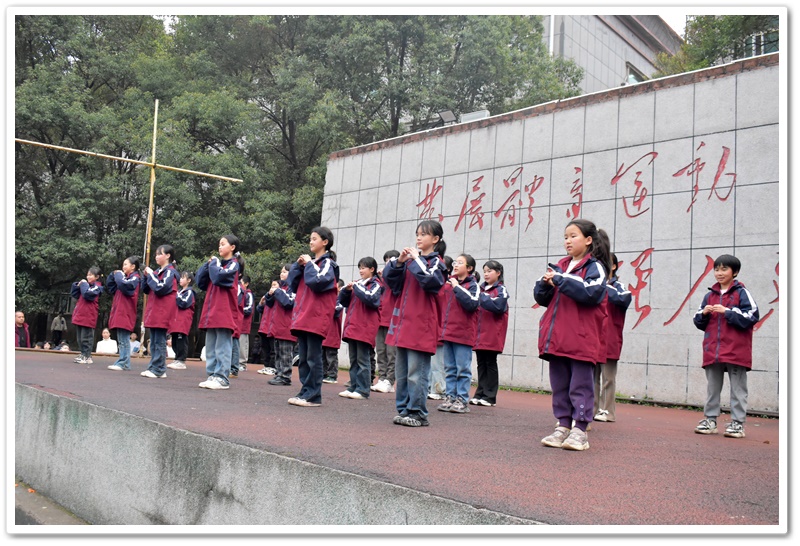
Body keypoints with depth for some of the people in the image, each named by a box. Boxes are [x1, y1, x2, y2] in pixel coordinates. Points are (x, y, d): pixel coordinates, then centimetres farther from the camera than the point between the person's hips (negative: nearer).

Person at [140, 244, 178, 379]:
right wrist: (146, 276, 4)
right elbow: (146, 290, 17)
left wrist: (151, 275, -11)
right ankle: (153, 367, 16)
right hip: (153, 311, 9)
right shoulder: (157, 272, 16)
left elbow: (160, 288, -20)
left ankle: (159, 370, -3)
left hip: (162, 312, -9)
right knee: (153, 342, 10)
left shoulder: (170, 272, -8)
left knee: (160, 342, -6)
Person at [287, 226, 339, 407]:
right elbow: (293, 284, 16)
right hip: (302, 316, 8)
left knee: (313, 357, -6)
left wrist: (308, 264, -8)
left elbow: (317, 282, -19)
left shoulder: (327, 263, -2)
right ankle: (305, 392, 15)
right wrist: (298, 265, 6)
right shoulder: (309, 262, 20)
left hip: (315, 317, -8)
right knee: (303, 358, 9)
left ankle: (313, 396, -3)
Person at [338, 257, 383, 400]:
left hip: (365, 328, -7)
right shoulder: (356, 283, 18)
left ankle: (363, 390, -3)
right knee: (353, 359, 11)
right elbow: (343, 301, 19)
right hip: (352, 326, 7)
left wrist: (356, 287, -13)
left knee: (362, 359, -5)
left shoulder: (375, 285, -1)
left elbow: (370, 298, -21)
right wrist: (346, 290, 1)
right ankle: (353, 387, 16)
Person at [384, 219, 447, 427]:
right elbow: (389, 278, 10)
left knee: (416, 372, -5)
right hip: (403, 323, 7)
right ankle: (403, 410, 21)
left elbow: (430, 280, -21)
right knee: (401, 371, 12)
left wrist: (416, 260, -13)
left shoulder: (436, 262, -1)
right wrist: (399, 261, -4)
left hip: (421, 326, -7)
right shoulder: (411, 259, 14)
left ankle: (417, 413, 3)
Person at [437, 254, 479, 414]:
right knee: (449, 368, 10)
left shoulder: (473, 285, -2)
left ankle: (462, 400, 3)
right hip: (447, 332, 6)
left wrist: (457, 287, -16)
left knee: (463, 369, -2)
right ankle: (450, 397, 17)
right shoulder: (448, 282, 14)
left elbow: (472, 304, -20)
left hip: (463, 333, -6)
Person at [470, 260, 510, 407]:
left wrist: (481, 297, -16)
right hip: (480, 334, 5)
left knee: (490, 364, 0)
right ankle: (480, 394, 13)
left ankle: (490, 396, 4)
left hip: (492, 335, -5)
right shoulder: (481, 289, 16)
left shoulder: (501, 290, -1)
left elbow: (498, 306, -17)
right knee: (481, 364, 8)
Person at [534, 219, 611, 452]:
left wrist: (560, 280, -18)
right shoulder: (560, 266, 16)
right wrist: (546, 283, -6)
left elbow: (591, 293, -20)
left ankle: (580, 431, 4)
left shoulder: (595, 266, -1)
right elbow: (541, 298, 15)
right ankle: (563, 427, 17)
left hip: (582, 339, -6)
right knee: (559, 384, 10)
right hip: (556, 337, 6)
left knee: (580, 385, -1)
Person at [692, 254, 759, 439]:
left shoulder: (742, 293, -2)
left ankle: (738, 423, 5)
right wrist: (703, 314, -5)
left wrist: (727, 311, -15)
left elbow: (752, 317, -10)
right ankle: (710, 420, 15)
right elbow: (699, 323, 16)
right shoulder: (710, 295, 13)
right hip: (712, 351, 5)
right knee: (712, 387, 9)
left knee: (738, 388, 2)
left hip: (736, 352, -5)